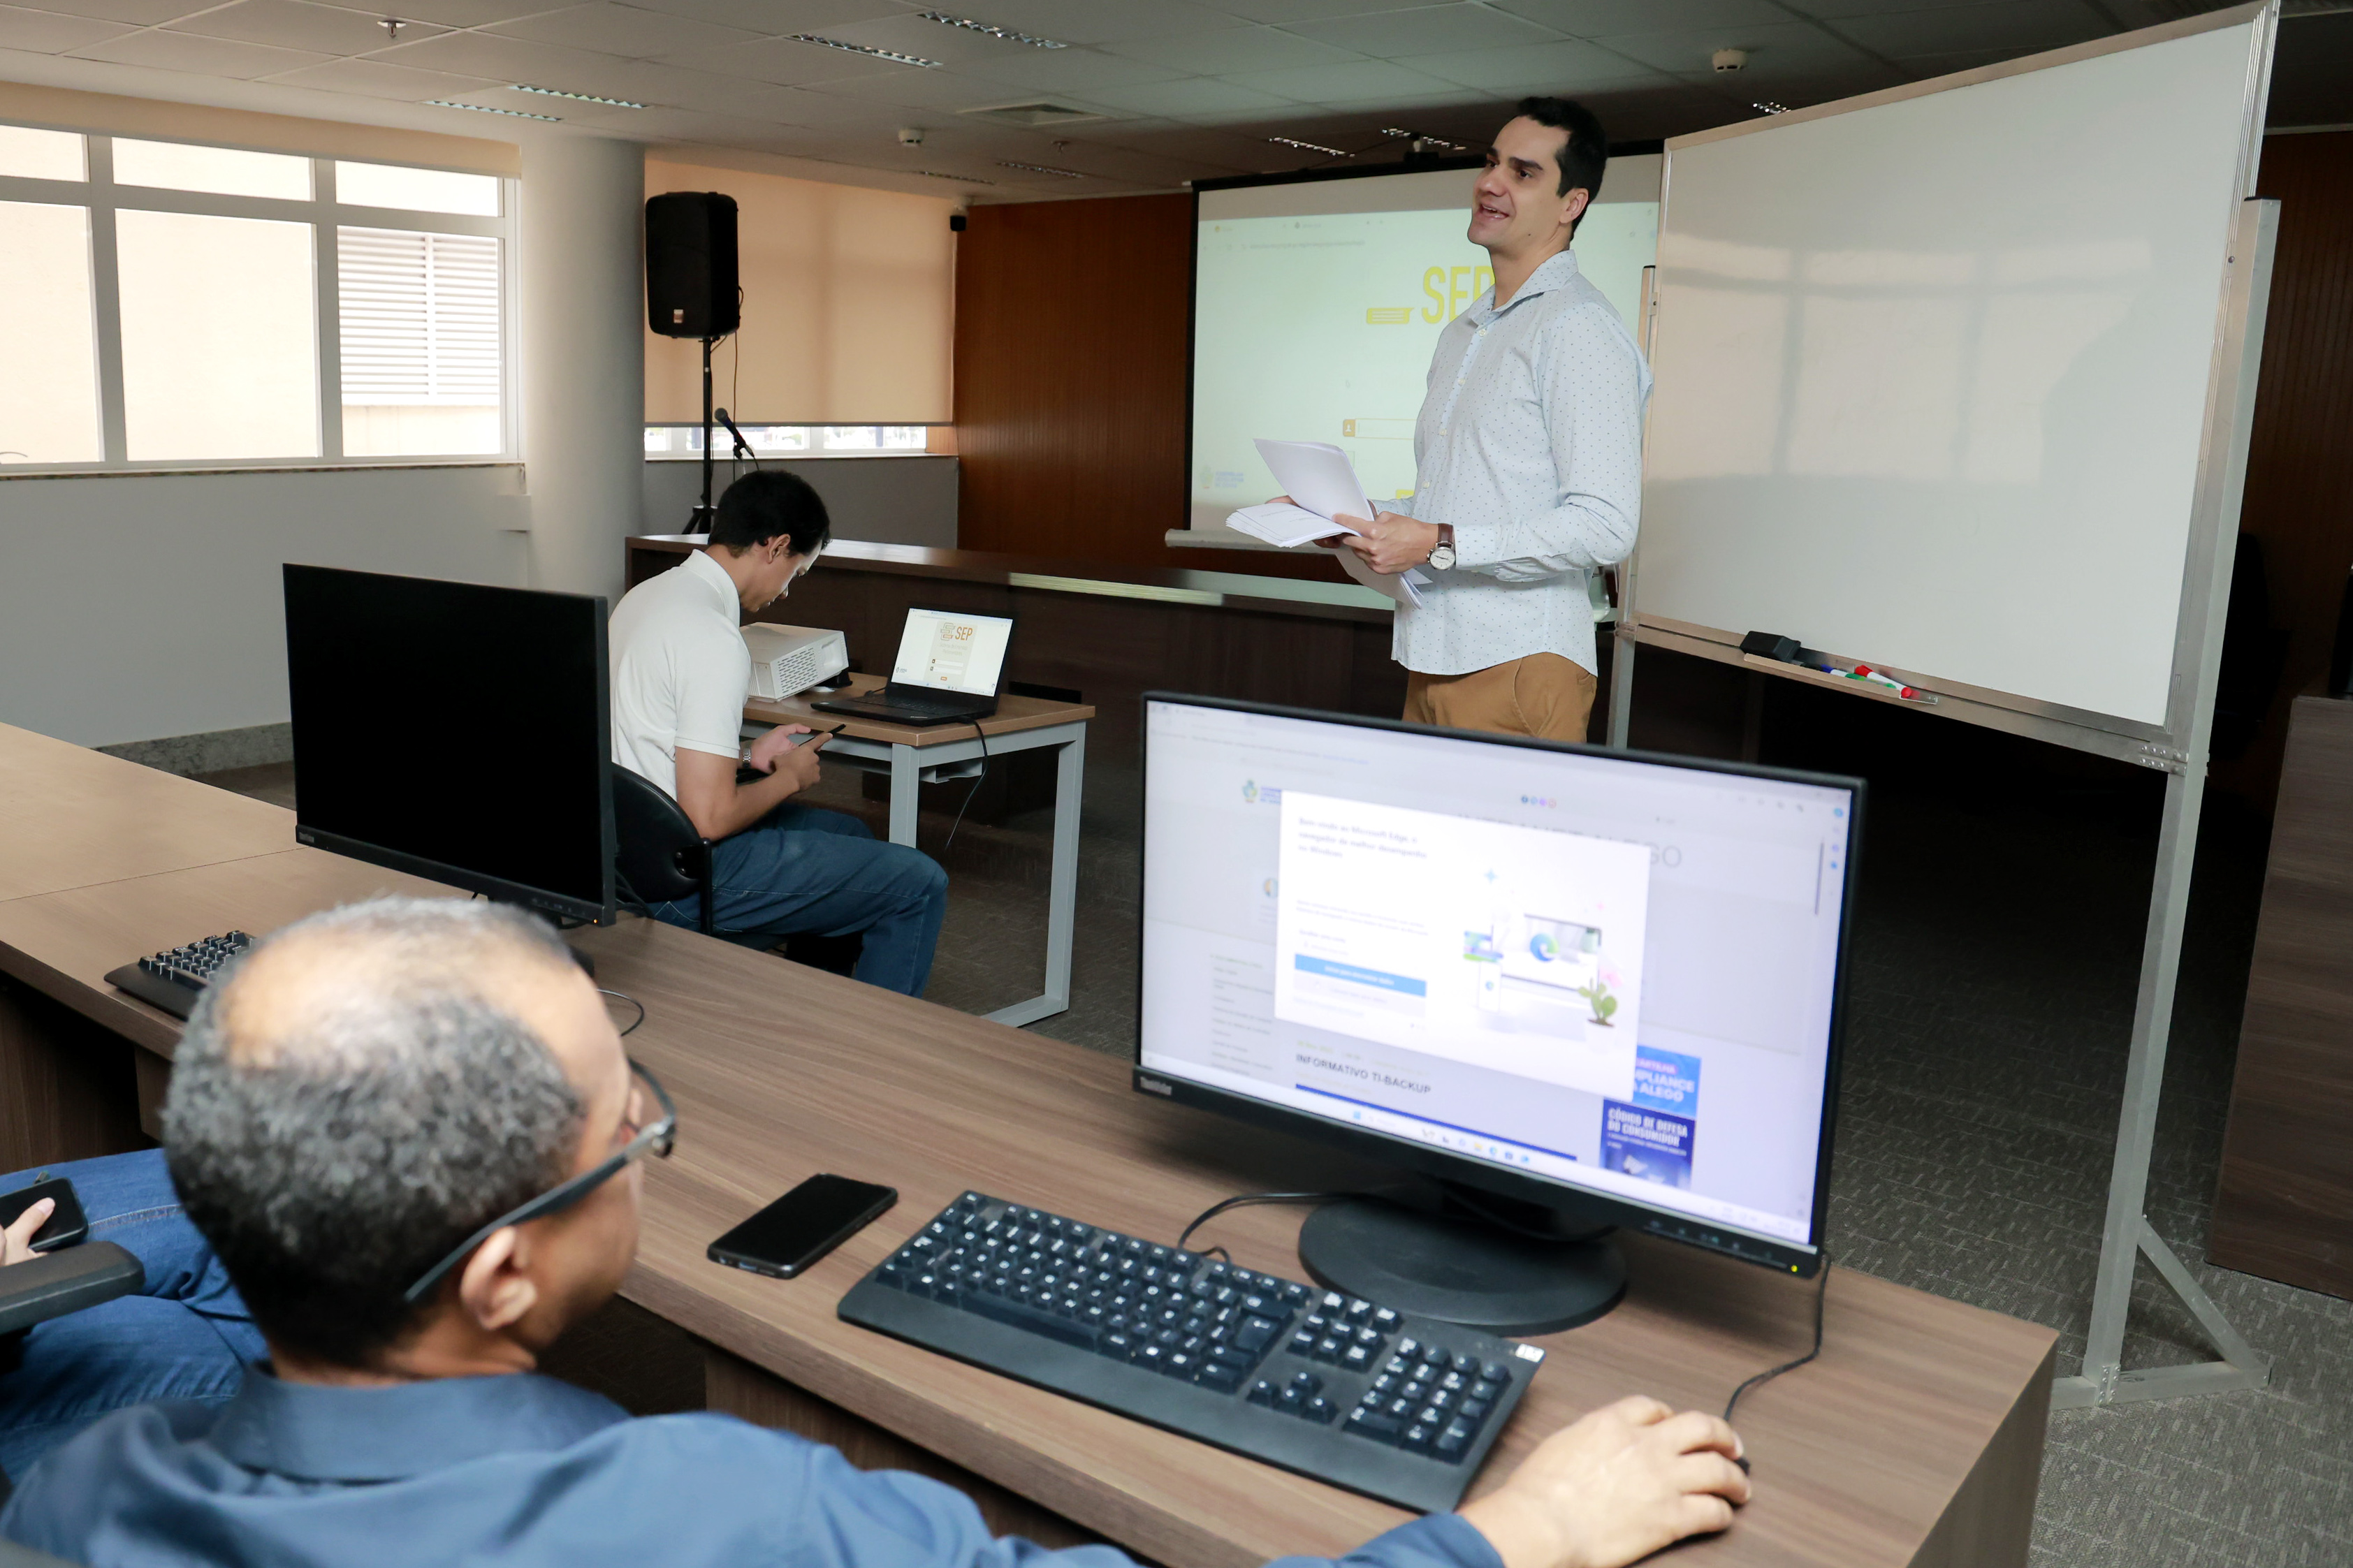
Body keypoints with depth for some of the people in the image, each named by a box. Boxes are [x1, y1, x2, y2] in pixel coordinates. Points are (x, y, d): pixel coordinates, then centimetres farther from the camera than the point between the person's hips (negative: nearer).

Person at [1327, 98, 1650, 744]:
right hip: (1431, 659, 8)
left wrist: (1438, 545, -19)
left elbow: (1604, 528, -19)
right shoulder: (1461, 333, 19)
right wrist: (1367, 527, 8)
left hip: (1517, 665, -8)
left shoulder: (1579, 329, -9)